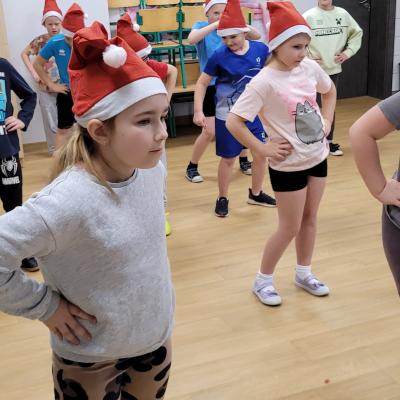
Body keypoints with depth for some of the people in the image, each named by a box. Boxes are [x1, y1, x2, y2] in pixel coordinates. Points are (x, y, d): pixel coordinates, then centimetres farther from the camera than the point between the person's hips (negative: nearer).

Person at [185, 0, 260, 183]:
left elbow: (257, 36, -9)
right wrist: (215, 24, -31)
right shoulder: (201, 26, -5)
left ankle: (244, 160, 33)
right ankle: (192, 167, 14)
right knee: (210, 131, -5)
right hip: (211, 86, -3)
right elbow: (191, 39, -28)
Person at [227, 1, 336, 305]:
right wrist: (265, 150, -21)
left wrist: (327, 121, 6)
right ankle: (263, 280, 23)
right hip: (289, 165, -6)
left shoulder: (310, 67, -3)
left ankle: (304, 273, 37)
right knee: (290, 228, 3)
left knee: (310, 218, 17)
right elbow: (233, 122, -25)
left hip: (318, 156, 6)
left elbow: (330, 90, 19)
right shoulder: (265, 82, -23)